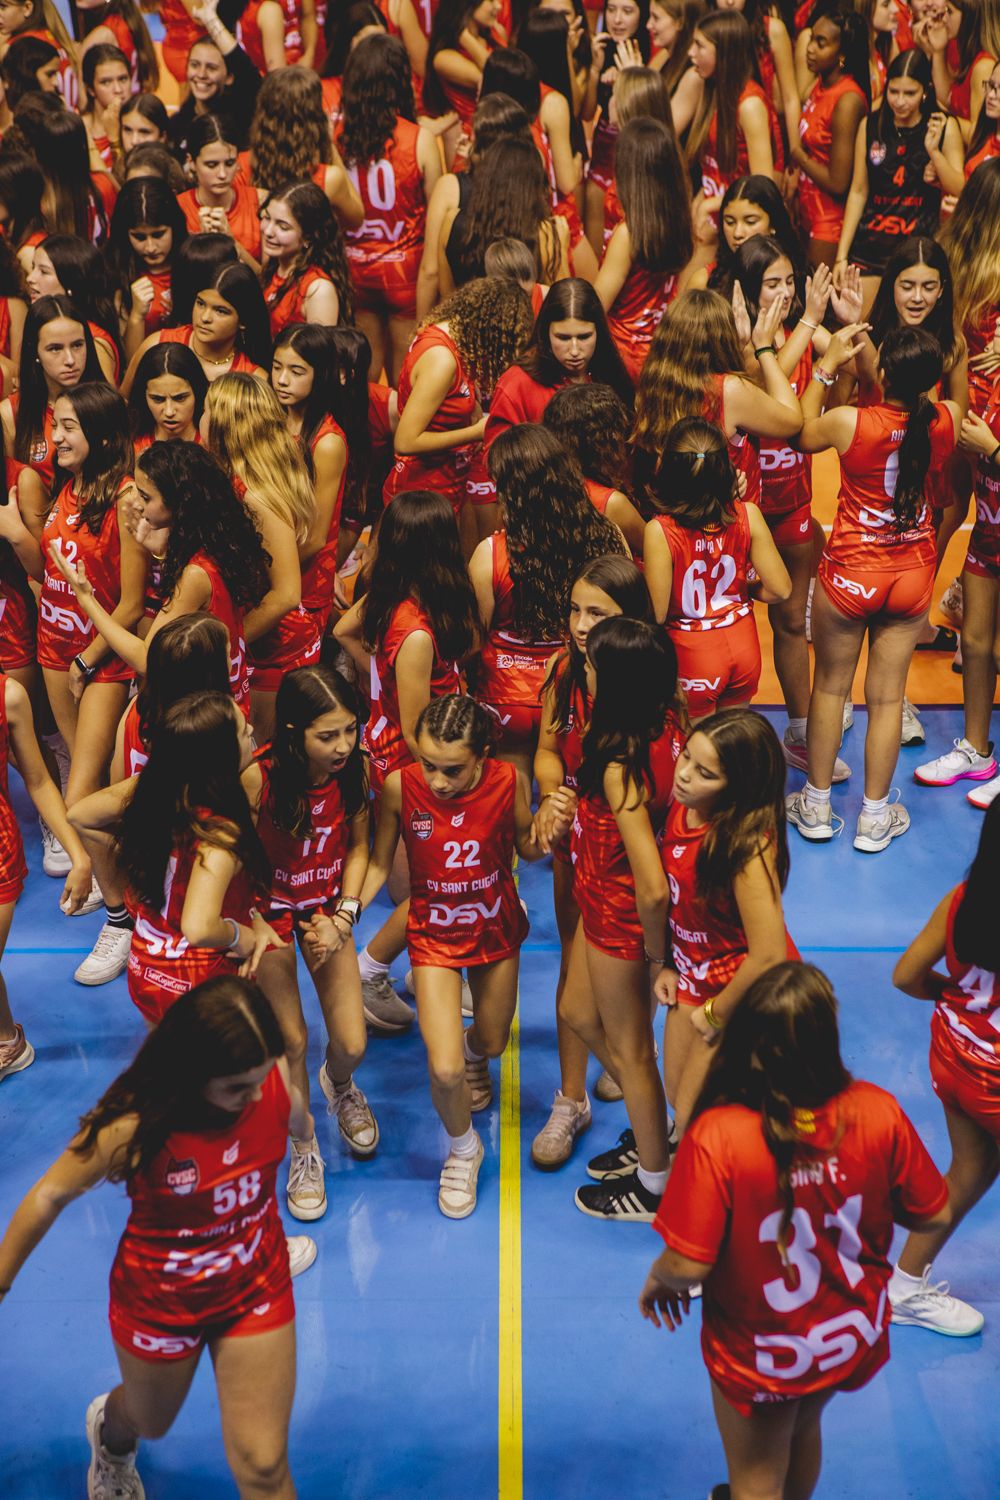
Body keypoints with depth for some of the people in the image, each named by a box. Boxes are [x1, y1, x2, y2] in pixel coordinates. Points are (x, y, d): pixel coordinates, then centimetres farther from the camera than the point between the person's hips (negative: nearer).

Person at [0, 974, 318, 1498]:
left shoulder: (273, 1079, -23)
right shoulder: (132, 1125, -34)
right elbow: (49, 1197, -17)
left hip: (256, 1288, 2)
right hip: (159, 1301, -1)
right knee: (150, 1421, 29)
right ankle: (110, 1429, 67)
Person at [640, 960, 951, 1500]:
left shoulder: (717, 1137, -34)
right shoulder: (879, 1115, -25)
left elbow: (689, 1265, -27)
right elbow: (934, 1214, -10)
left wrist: (658, 1278, -5)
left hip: (761, 1356, -4)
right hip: (854, 1336, 4)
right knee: (803, 1430, 36)